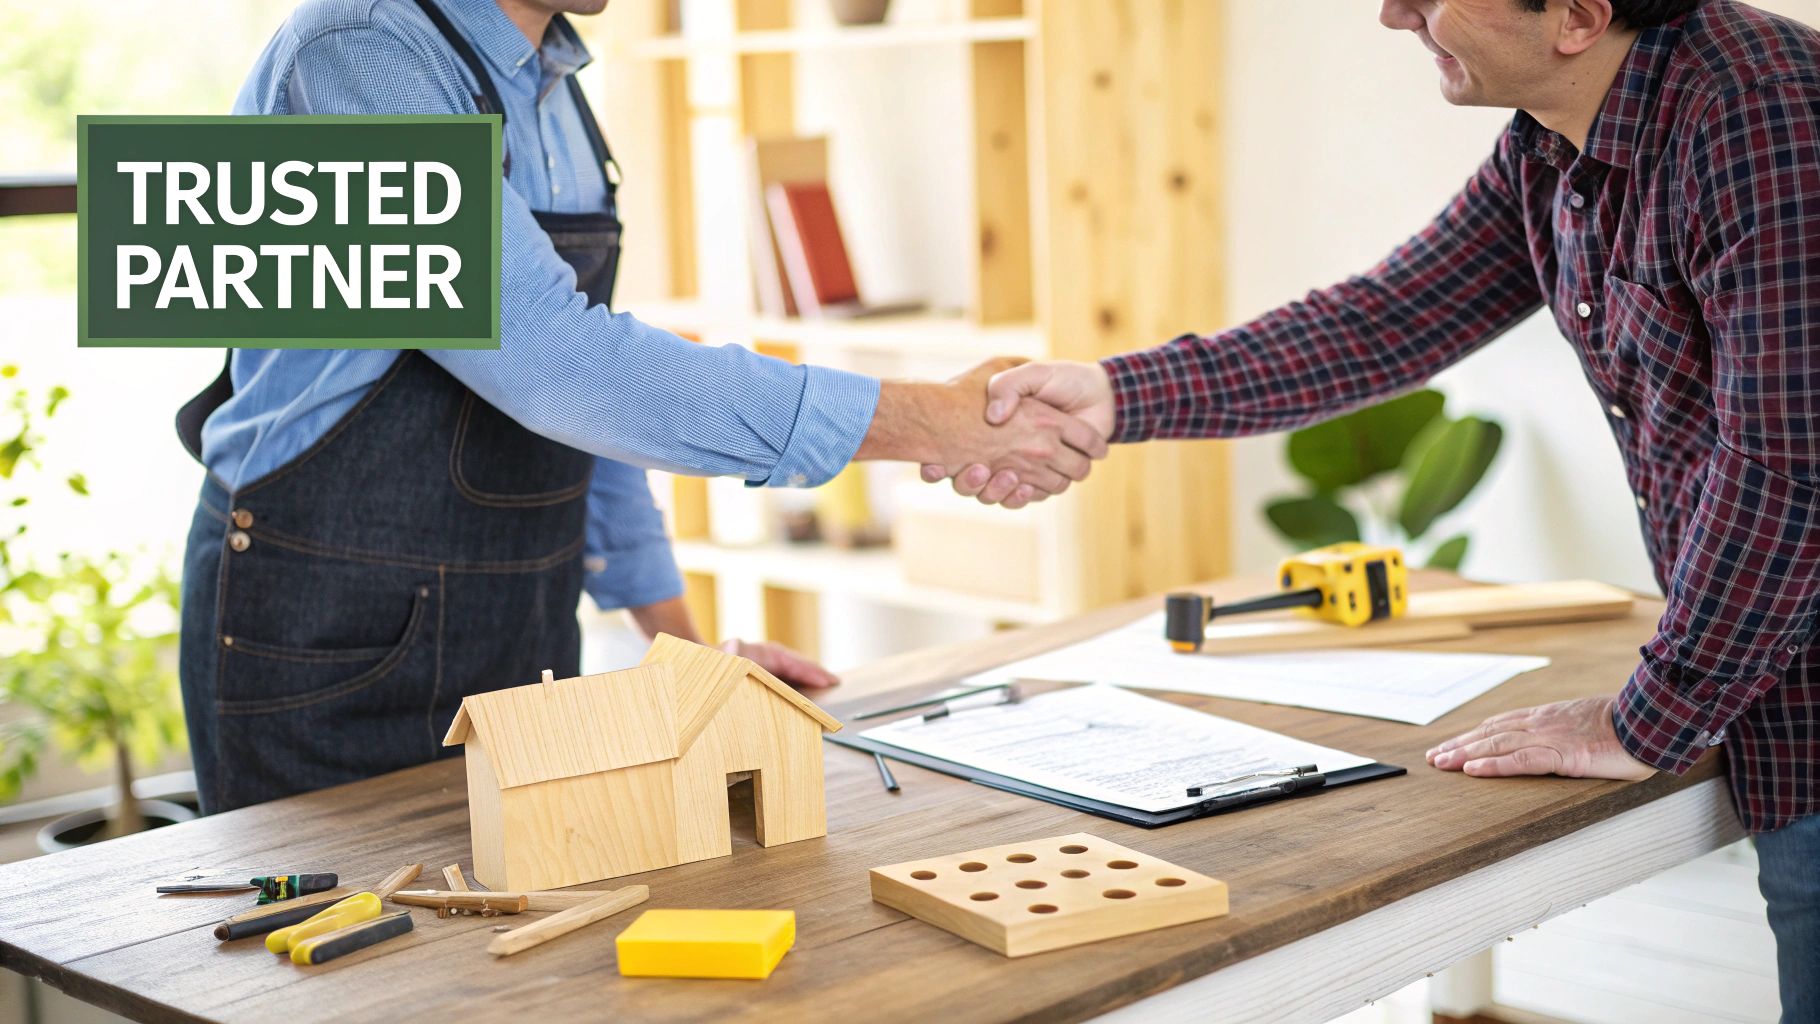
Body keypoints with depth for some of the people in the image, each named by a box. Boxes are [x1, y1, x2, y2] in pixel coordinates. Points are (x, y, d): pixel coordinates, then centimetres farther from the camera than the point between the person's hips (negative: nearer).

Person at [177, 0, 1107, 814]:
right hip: (326, 654, -7)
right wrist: (936, 423, -30)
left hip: (518, 642, 8)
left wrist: (680, 638, 14)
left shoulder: (550, 89, 8)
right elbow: (555, 369, -30)